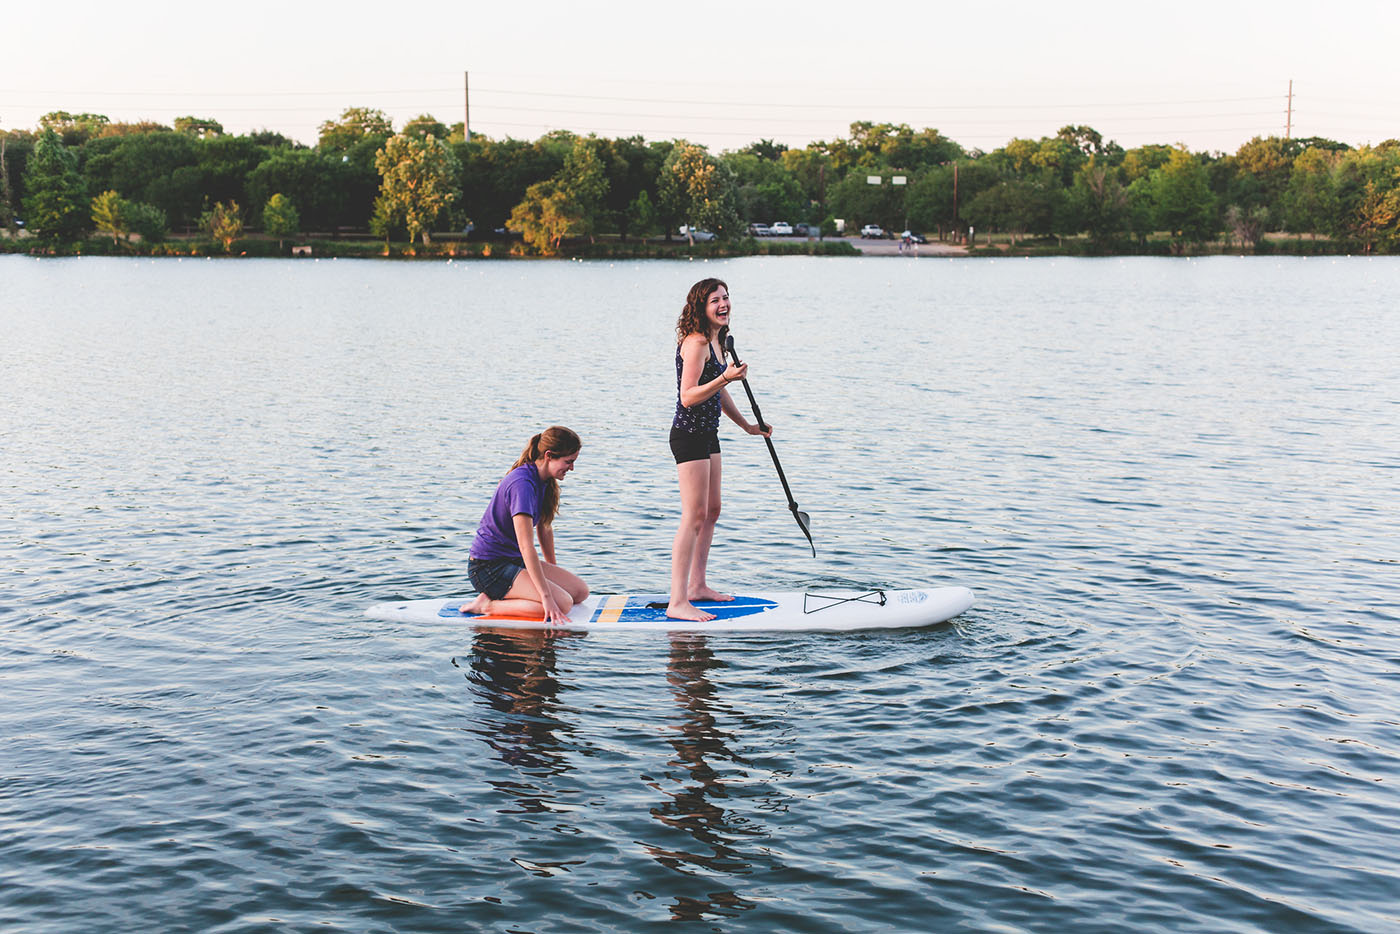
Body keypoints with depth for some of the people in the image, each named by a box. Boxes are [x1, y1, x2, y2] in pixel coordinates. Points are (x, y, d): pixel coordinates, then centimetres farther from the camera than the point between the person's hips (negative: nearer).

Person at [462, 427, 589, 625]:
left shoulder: (544, 481, 6)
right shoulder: (522, 484, -25)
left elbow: (545, 527, 19)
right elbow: (526, 545, -30)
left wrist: (553, 569, 24)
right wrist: (546, 596, -33)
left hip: (514, 561, 10)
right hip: (488, 567, -10)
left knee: (581, 591, 0)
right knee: (562, 604, -24)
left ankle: (506, 597, 4)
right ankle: (488, 605, -14)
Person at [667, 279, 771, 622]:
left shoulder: (715, 340, 12)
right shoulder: (696, 342, -18)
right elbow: (688, 397, -25)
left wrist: (746, 425, 30)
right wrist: (726, 377, -35)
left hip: (707, 436, 10)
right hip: (689, 436, -10)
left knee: (712, 511, 17)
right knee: (694, 516, -11)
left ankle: (696, 586, 28)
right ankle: (677, 602, -11)